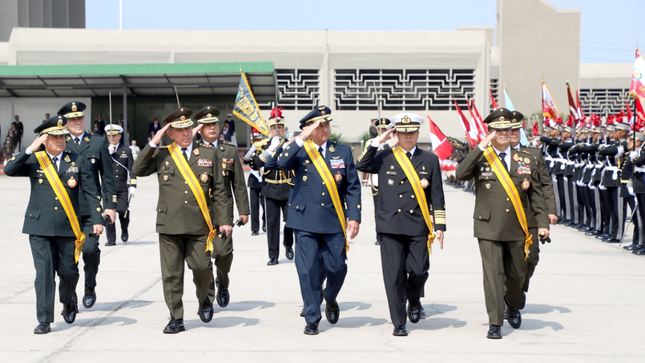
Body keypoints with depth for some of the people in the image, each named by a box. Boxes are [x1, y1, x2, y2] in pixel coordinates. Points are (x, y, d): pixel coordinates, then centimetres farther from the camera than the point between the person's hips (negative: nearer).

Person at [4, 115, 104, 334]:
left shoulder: (77, 161, 6)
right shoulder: (34, 161, 4)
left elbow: (91, 192, 5)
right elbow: (9, 170, -11)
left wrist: (97, 219, -2)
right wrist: (30, 150, -15)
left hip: (68, 228, 1)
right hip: (40, 227, -1)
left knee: (69, 271, 6)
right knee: (44, 273, -4)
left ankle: (69, 302, 37)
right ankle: (44, 320, 3)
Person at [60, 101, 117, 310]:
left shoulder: (98, 142, 8)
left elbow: (107, 176, 7)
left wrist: (110, 205, 1)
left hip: (91, 207, 0)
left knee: (90, 249, -10)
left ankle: (90, 289, 13)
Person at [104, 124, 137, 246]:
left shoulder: (126, 150, 9)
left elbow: (131, 169, 5)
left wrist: (133, 185, -5)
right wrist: (109, 153, -11)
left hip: (122, 188, -1)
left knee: (123, 211, -10)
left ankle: (124, 231, 20)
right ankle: (111, 239, 3)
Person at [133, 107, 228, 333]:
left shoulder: (208, 154, 9)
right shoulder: (162, 155, 9)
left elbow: (218, 191, 9)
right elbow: (138, 170, -3)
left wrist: (224, 220, 4)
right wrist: (153, 143, -6)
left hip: (199, 225, 0)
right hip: (169, 225, 0)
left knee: (202, 267, -6)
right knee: (171, 274, 2)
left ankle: (203, 299, 25)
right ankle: (176, 319, 12)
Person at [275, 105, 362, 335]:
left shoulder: (343, 151, 8)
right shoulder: (299, 151, 2)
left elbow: (353, 187, 8)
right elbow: (281, 163, -19)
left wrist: (354, 217, 0)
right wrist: (302, 138, -20)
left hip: (334, 222, 2)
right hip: (306, 221, -1)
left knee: (337, 267, 1)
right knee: (308, 270, -2)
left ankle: (330, 300, 33)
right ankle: (312, 319, 11)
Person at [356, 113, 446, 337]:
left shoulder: (430, 160, 9)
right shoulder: (385, 157, 8)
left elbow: (437, 196, 9)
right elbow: (361, 166, -3)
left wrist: (439, 226, 3)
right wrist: (377, 142, -3)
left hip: (418, 226, 1)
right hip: (390, 225, 0)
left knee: (419, 270, -6)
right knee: (394, 275, -1)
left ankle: (414, 301, 28)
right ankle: (398, 323, 9)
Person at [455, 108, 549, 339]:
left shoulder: (526, 159, 8)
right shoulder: (480, 158, 1)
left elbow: (536, 194, 11)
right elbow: (461, 174, -18)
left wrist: (542, 222, 3)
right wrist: (480, 147, -19)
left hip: (517, 228, 3)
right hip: (489, 227, -3)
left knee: (517, 273, 13)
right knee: (493, 274, -5)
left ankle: (512, 304, 44)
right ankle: (495, 322, 3)